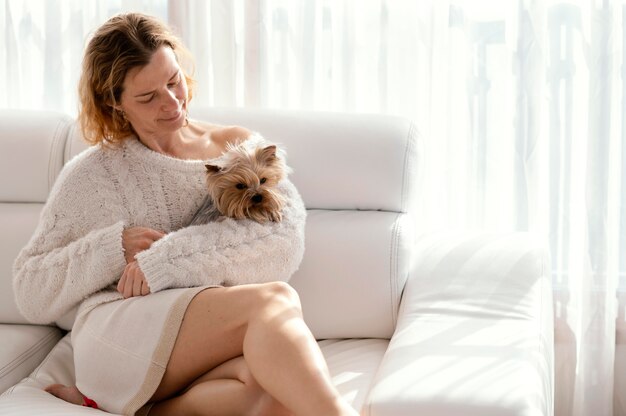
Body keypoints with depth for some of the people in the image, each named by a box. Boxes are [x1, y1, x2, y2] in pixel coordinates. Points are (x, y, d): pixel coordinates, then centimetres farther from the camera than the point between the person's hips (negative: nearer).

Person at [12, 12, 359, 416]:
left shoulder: (239, 147, 18)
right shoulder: (91, 175, 15)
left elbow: (285, 237, -2)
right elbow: (31, 295, 14)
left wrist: (165, 260, -11)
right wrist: (112, 248, -4)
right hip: (117, 338, -2)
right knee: (273, 300, -31)